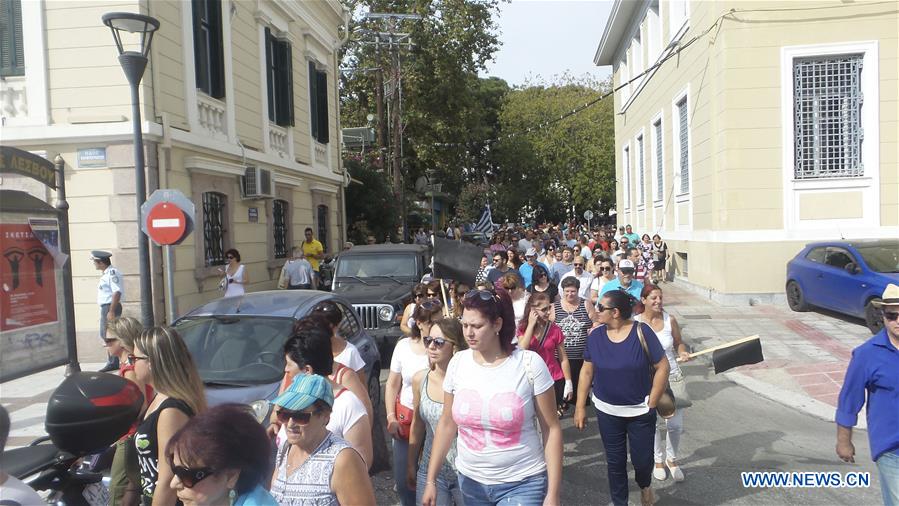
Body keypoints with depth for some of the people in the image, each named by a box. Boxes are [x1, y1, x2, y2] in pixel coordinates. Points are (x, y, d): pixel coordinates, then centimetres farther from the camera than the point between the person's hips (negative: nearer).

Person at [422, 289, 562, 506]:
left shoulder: (529, 364, -14)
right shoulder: (457, 363, -4)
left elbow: (551, 429, -9)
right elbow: (447, 424, 5)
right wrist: (430, 480, 5)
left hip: (522, 484, -3)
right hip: (470, 481, 4)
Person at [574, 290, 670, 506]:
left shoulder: (642, 332, -15)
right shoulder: (595, 336, -6)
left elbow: (662, 367, -9)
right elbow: (587, 372, 2)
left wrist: (651, 404, -9)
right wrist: (580, 407, 1)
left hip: (640, 413, -2)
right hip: (607, 413, 2)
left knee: (642, 460, 8)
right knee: (615, 462, 12)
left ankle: (645, 486, 43)